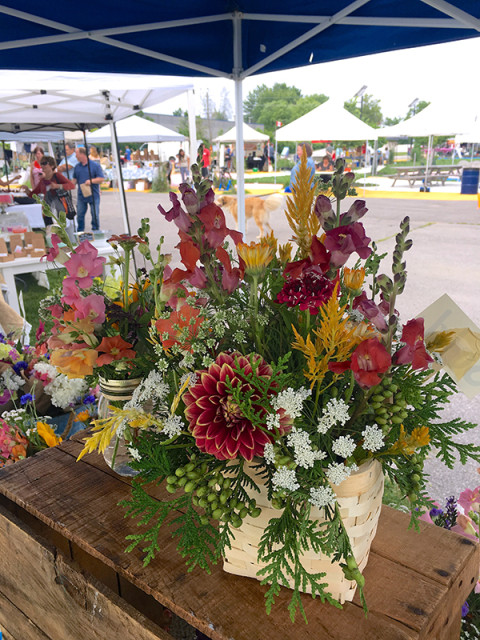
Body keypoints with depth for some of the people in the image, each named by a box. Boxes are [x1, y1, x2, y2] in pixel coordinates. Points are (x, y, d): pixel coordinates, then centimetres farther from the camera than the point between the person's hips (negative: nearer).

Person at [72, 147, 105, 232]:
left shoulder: (95, 165, -4)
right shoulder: (77, 166, 11)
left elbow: (102, 179, -7)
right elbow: (75, 179, 20)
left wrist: (91, 181, -19)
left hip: (94, 195, -4)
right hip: (81, 195, 4)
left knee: (95, 215, 1)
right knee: (80, 214, 7)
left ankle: (95, 231, 15)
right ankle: (80, 232, 19)